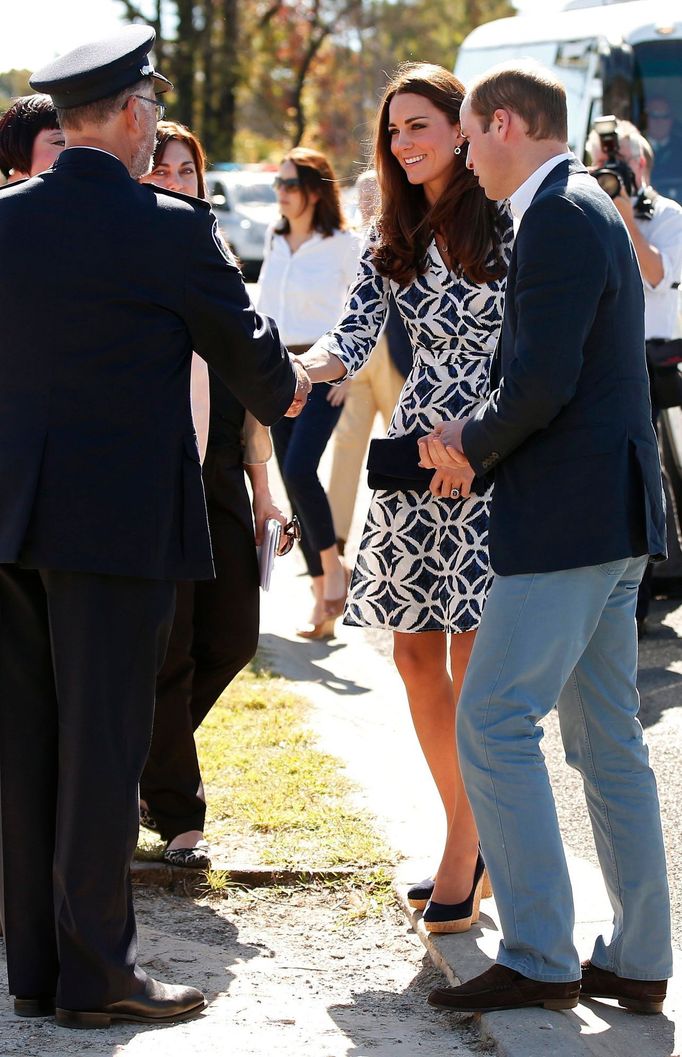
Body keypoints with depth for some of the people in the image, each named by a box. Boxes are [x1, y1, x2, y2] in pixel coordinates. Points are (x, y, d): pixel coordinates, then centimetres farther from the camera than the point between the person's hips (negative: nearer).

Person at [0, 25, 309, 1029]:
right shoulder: (171, 228, -11)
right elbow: (244, 345, 3)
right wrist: (285, 392, 25)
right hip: (117, 520, -5)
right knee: (103, 745, 0)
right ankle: (95, 975, 4)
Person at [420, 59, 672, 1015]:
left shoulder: (558, 218, -15)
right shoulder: (588, 209, 18)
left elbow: (540, 383, -22)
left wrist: (472, 445, -6)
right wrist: (477, 437, 10)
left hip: (568, 516, -10)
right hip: (608, 515, 10)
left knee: (494, 724, -8)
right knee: (607, 738, 12)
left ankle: (538, 959, -6)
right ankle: (636, 961, 16)